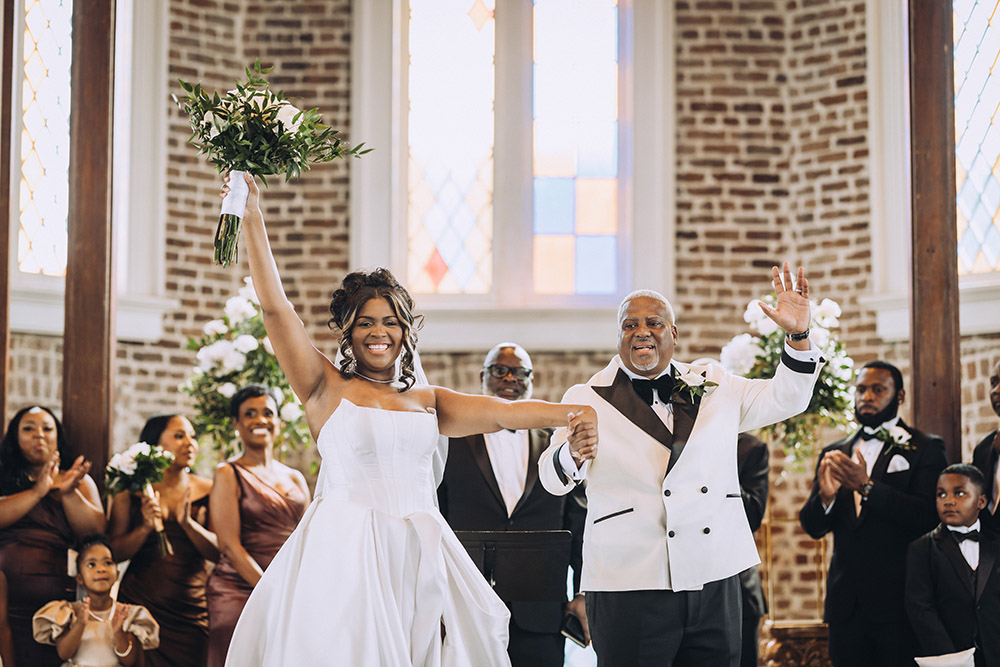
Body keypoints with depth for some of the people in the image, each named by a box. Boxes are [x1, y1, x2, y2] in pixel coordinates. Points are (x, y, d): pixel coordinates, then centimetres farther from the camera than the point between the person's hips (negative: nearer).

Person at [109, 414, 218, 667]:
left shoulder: (206, 490, 6)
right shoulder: (130, 493, 4)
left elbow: (219, 552, 0)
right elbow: (115, 552, 1)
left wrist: (187, 523, -15)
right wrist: (145, 527, -15)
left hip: (191, 612, 1)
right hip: (140, 606, -1)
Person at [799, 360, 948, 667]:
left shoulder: (926, 448, 2)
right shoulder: (834, 453, 14)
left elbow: (928, 516, -13)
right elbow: (812, 527, 8)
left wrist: (867, 487, -22)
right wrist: (825, 497, -14)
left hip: (898, 601, -4)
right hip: (846, 603, 4)